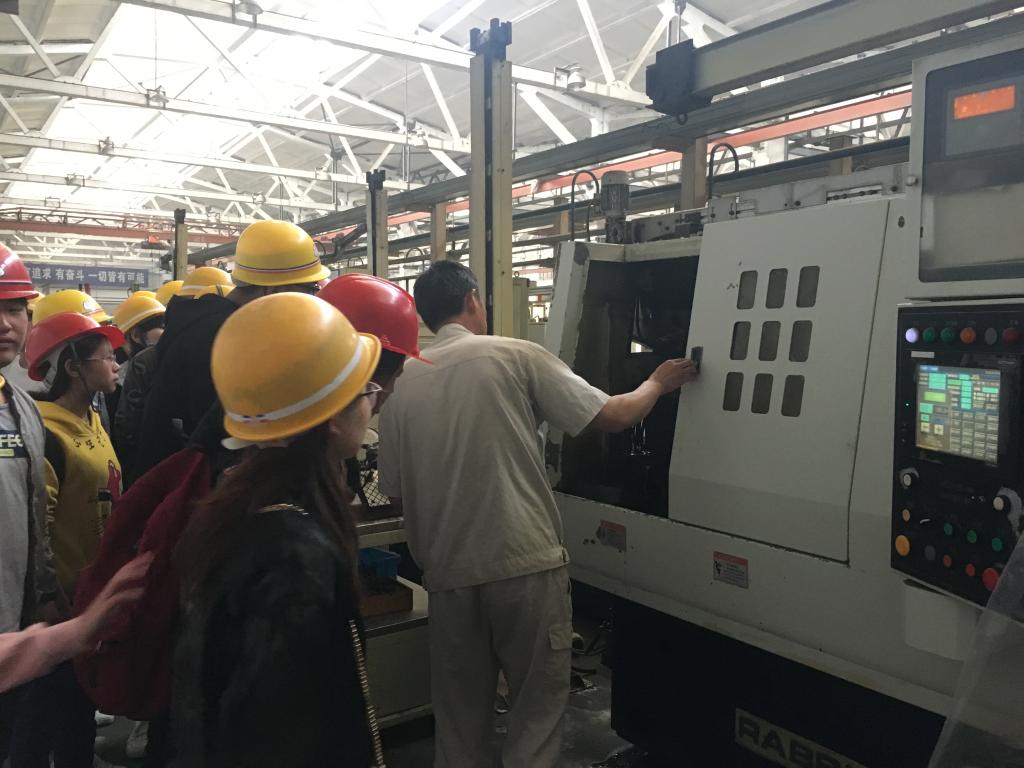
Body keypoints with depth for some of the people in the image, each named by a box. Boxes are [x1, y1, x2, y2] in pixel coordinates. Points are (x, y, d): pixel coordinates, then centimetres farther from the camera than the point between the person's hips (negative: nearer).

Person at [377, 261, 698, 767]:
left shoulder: (402, 382, 4)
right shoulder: (515, 356, -6)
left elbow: (395, 495, 8)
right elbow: (612, 417, -4)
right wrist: (658, 383, 15)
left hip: (448, 572, 4)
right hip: (525, 564, -4)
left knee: (459, 714, 19)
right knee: (538, 704, 13)